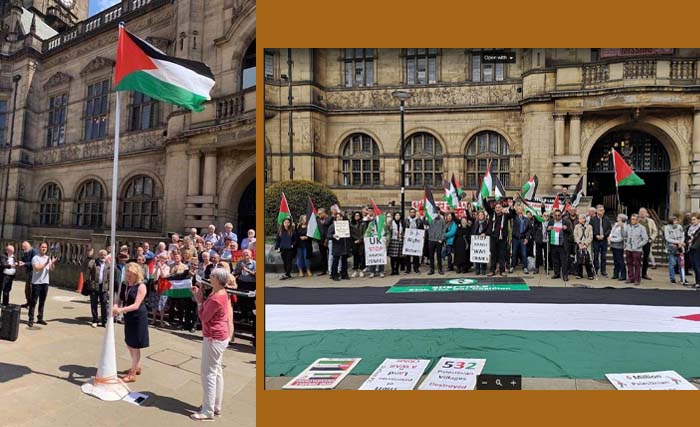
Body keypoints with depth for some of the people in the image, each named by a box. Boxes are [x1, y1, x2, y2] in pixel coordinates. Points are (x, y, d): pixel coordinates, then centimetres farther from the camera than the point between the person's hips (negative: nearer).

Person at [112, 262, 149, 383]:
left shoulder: (141, 286, -16)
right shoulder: (125, 285, 6)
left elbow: (136, 305, -23)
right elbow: (119, 299, 1)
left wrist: (121, 310, -34)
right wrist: (115, 307, -22)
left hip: (138, 318, -8)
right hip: (128, 317, 8)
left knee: (135, 345, 2)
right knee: (129, 343, 19)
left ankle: (132, 374, 13)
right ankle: (137, 367, 38)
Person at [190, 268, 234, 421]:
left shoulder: (216, 298, -25)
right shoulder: (220, 293, 6)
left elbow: (203, 317, -17)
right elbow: (208, 308, 12)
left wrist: (199, 300, -8)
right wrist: (200, 296, 3)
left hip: (214, 339, -10)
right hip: (220, 337, 10)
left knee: (208, 374, -1)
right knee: (217, 371, 17)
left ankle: (208, 411, 9)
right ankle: (216, 406, 27)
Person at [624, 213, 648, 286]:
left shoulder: (641, 228, -5)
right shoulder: (628, 227, 6)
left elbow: (645, 239, -6)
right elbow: (625, 236, 18)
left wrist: (638, 245, -9)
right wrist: (626, 244, 5)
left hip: (637, 250, -4)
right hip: (628, 249, 4)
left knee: (637, 265, 0)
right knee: (629, 264, 9)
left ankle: (637, 280, 7)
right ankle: (630, 278, 20)